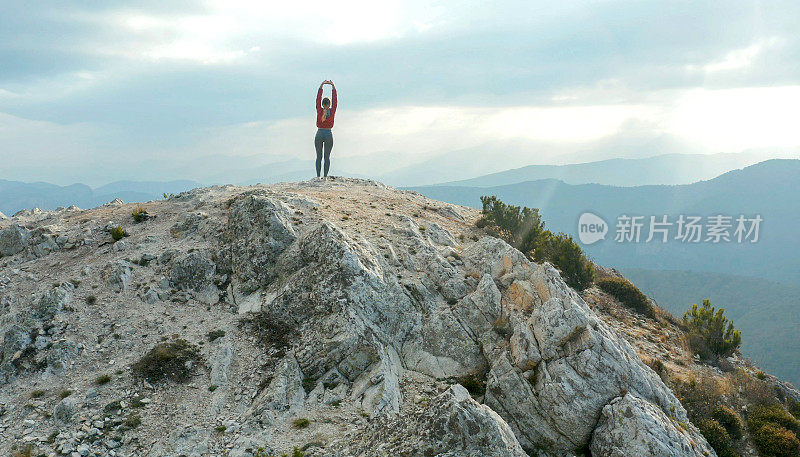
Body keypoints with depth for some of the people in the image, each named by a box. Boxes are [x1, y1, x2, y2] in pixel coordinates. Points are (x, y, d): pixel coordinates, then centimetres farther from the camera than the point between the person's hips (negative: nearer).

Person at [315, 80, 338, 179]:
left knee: (319, 156, 5)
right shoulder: (332, 111, -6)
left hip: (319, 135, 0)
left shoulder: (319, 111, -7)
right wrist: (333, 86, 3)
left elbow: (318, 99, -2)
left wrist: (321, 86, 2)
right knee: (327, 156, 3)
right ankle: (325, 176, -2)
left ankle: (318, 176, 0)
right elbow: (335, 100, 1)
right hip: (329, 135, 0)